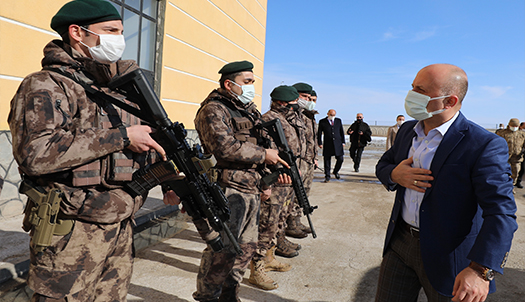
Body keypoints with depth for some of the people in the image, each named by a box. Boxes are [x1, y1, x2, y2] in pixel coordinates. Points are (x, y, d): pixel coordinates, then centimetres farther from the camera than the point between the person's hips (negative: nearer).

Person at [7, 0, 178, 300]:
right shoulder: (46, 85, -10)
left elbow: (144, 145, 21)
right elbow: (35, 153, -25)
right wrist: (121, 137, -23)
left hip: (121, 229, 7)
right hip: (71, 233, -7)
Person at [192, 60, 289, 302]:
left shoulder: (250, 110, 19)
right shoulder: (213, 109, -9)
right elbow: (224, 148, -23)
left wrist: (264, 181, 18)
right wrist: (263, 155, -15)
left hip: (252, 191, 9)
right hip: (228, 191, -9)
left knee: (246, 246, 15)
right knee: (223, 251, -4)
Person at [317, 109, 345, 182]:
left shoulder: (338, 120, 10)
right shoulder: (322, 122, 1)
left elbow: (342, 132, 14)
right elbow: (319, 133, 3)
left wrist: (343, 142, 9)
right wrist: (320, 143, -2)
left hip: (338, 143, 2)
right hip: (327, 144, -2)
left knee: (340, 159, 0)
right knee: (327, 161, 0)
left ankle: (336, 172, 27)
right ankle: (327, 177, 10)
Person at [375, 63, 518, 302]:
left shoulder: (484, 146, -17)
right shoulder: (407, 130, 4)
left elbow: (501, 212, -21)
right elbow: (383, 164, 15)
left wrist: (481, 269, -31)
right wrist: (394, 175, -10)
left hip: (447, 255, -5)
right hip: (400, 243, 6)